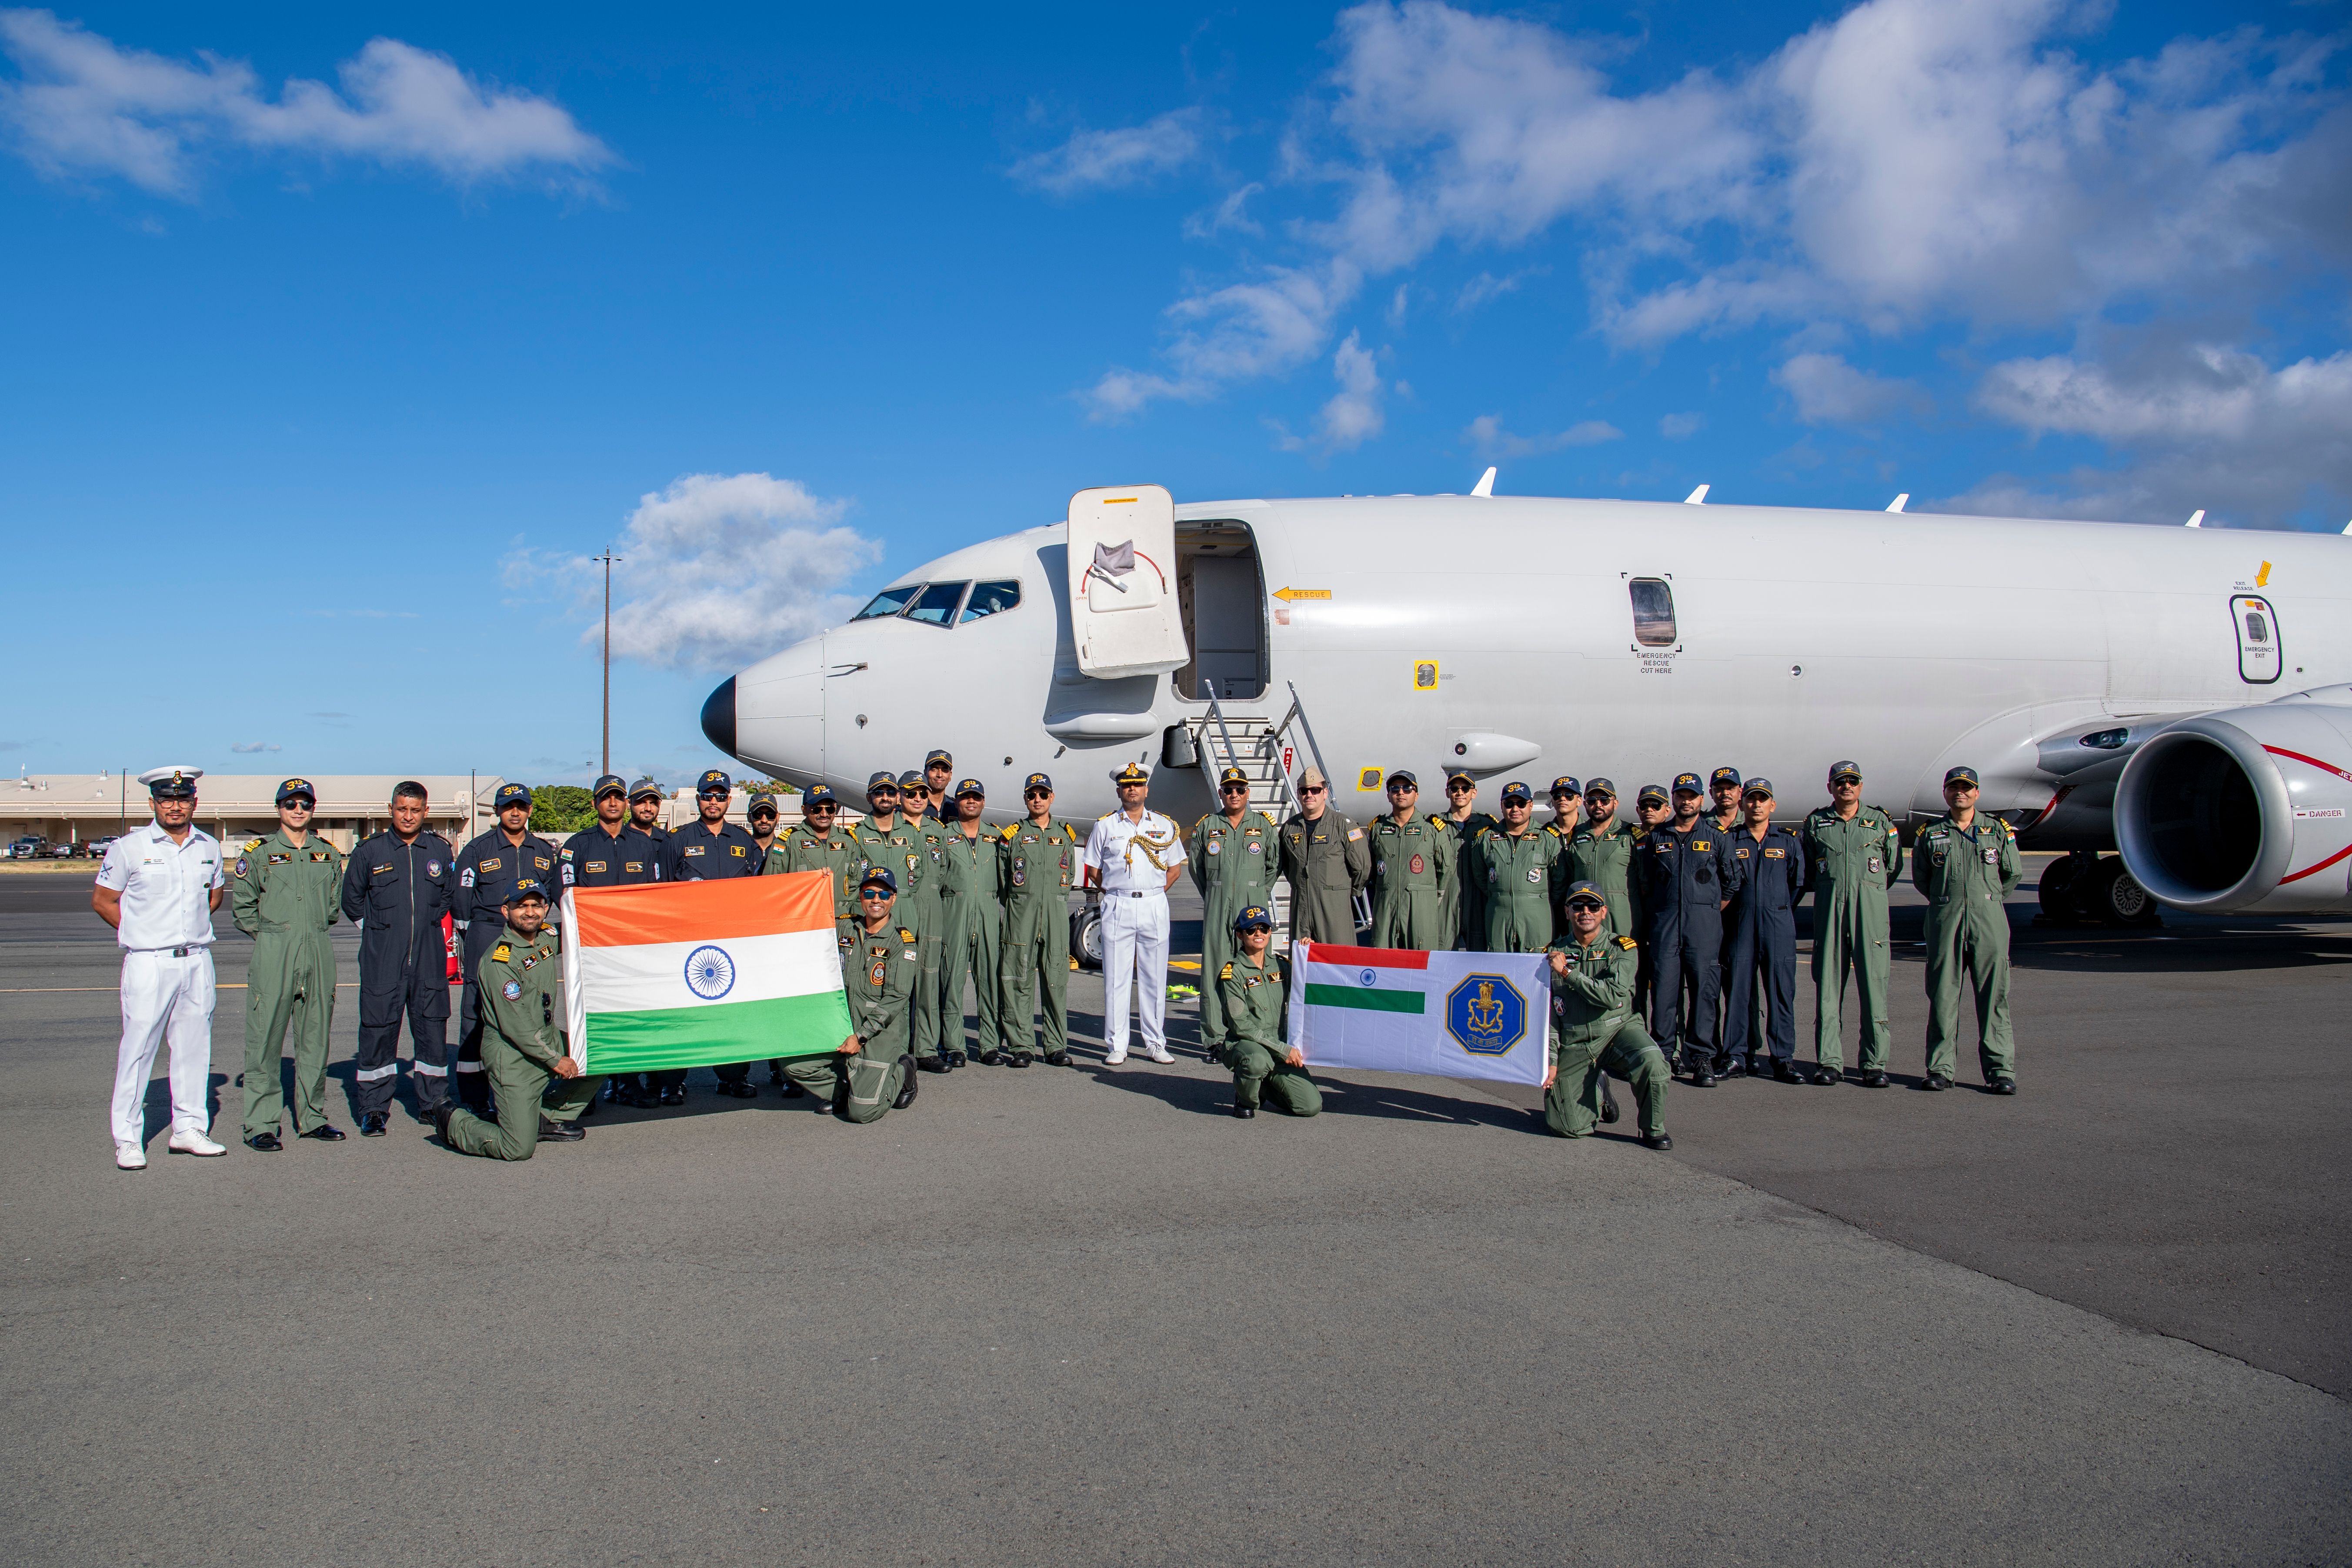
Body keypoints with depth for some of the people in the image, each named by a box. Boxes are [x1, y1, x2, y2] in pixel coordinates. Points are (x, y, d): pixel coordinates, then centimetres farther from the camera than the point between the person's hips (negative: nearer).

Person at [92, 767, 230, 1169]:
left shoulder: (209, 847, 9)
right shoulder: (129, 848, -2)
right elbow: (102, 901, 5)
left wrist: (193, 927, 12)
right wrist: (142, 932, 2)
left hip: (197, 960, 4)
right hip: (148, 964, -4)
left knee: (194, 1048, 8)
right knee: (137, 1049, -3)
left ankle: (189, 1129, 18)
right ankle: (127, 1139, 4)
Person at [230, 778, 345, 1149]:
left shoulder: (329, 855, 13)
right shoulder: (258, 854, 3)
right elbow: (242, 906, 6)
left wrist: (316, 928, 11)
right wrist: (268, 934, 2)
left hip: (318, 954, 4)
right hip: (273, 955, -4)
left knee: (315, 1039, 8)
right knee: (265, 1040, -4)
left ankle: (312, 1117, 18)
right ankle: (261, 1125, 1)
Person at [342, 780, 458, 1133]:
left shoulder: (440, 851, 6)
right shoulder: (370, 852, 1)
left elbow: (451, 896, 19)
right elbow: (352, 900, 11)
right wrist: (378, 931, 9)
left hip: (429, 958, 2)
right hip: (381, 961, -2)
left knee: (432, 1028, 6)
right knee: (378, 1030, -2)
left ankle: (433, 1102, 17)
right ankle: (374, 1108, 7)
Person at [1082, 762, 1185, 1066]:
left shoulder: (1164, 826, 10)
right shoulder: (1105, 826, 7)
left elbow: (1175, 868, 14)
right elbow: (1093, 870, 10)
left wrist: (1154, 894, 5)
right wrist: (1116, 894, 2)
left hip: (1154, 907, 1)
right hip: (1117, 907, -1)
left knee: (1154, 979, 4)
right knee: (1116, 978, -1)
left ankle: (1156, 1044, 11)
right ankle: (1116, 1046, 4)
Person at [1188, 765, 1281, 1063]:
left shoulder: (1264, 825, 8)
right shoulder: (1207, 826, 10)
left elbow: (1274, 866, 13)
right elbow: (1196, 865, 19)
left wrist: (1259, 895, 9)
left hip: (1253, 907, 0)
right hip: (1217, 908, 1)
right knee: (1215, 970, -3)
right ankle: (1215, 1039, 0)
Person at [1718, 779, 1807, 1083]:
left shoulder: (1789, 842, 10)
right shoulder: (1729, 841, 8)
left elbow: (1799, 884, 12)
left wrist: (1779, 911, 8)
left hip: (1778, 927, 0)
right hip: (1740, 926, 0)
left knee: (1782, 991, -2)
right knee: (1738, 989, 1)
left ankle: (1784, 1058, 3)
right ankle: (1739, 1055, 7)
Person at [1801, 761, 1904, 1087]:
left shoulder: (1881, 822, 9)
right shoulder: (1816, 822, 10)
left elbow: (1894, 865, 17)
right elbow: (1806, 868, 17)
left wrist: (1869, 890, 14)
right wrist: (1828, 888, 11)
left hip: (1870, 908, 0)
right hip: (1828, 909, 1)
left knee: (1873, 983, -3)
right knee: (1828, 982, 1)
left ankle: (1875, 1063, 1)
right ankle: (1829, 1061, 6)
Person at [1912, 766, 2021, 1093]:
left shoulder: (1998, 831, 9)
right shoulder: (1930, 834, 9)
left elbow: (2012, 874, 16)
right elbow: (1920, 878, 15)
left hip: (1989, 919, 0)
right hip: (1945, 921, 0)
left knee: (1994, 995, -2)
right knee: (1943, 995, 1)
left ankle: (2001, 1070, 2)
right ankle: (1940, 1068, 7)